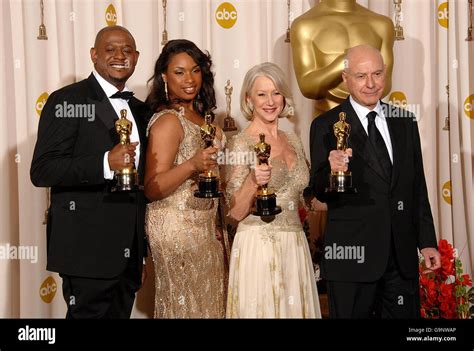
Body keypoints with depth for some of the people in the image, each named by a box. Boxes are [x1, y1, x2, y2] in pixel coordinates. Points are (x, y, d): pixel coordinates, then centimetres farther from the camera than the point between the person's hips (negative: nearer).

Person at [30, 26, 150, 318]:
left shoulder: (140, 110, 15)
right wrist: (105, 163, -27)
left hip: (130, 251, 7)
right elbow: (42, 171, -14)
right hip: (88, 249, -6)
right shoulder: (67, 101, -7)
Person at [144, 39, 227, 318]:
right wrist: (192, 165, -34)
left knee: (208, 300, 16)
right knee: (187, 305, 2)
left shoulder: (200, 115, 7)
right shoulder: (168, 120, -16)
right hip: (177, 225, -8)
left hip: (204, 225, 8)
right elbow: (152, 190, -21)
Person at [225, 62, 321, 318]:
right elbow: (235, 214, -12)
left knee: (296, 307, 11)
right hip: (258, 247, -6)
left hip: (296, 247, 6)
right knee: (261, 308, 2)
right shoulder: (241, 143, -9)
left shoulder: (293, 141, 9)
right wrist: (253, 181, -26)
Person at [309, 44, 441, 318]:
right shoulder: (326, 127, -5)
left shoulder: (405, 122, 9)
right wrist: (331, 170, -30)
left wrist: (427, 241, 11)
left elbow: (418, 187, 12)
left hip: (402, 255, 4)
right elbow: (320, 192, -8)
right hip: (352, 254, -4)